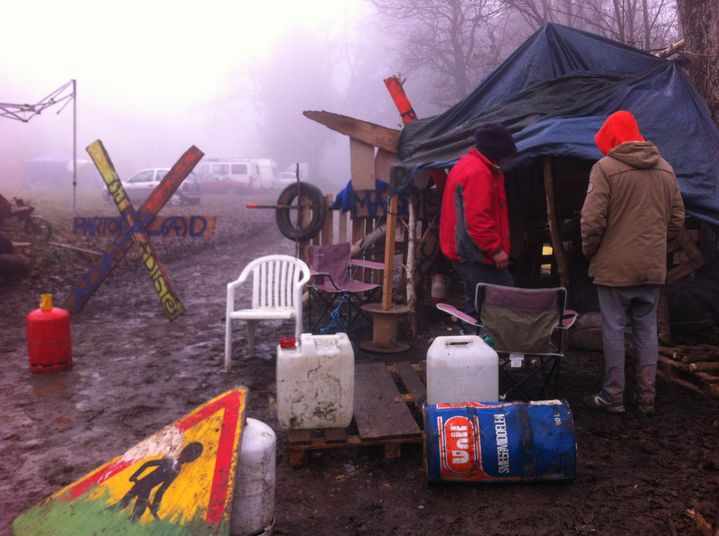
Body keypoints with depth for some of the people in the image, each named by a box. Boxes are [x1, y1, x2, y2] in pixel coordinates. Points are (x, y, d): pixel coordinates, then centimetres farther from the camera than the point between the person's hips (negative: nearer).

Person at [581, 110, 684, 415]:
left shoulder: (605, 168, -11)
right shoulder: (665, 169, 9)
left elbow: (593, 220, -16)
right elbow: (677, 218, 12)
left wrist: (589, 250, 0)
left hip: (614, 266, -5)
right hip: (653, 267, 5)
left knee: (614, 329, 4)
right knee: (647, 329, 13)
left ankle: (613, 396, 12)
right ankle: (646, 397, 19)